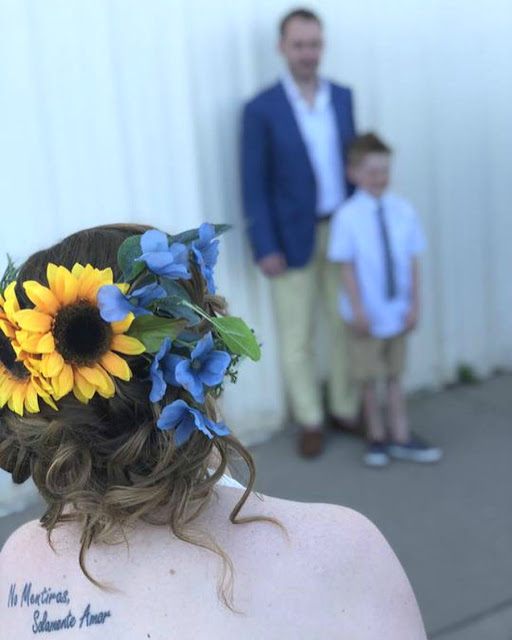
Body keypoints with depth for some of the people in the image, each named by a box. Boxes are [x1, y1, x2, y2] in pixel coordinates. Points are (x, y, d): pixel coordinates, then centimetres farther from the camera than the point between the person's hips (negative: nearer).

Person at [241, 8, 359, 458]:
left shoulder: (342, 97, 4)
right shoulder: (261, 109, -11)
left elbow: (351, 161, 10)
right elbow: (253, 185, -11)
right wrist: (265, 248, -15)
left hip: (342, 232, 4)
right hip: (291, 238, -4)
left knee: (346, 326, 12)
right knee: (296, 337, 6)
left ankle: (345, 410, 31)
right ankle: (311, 421, 24)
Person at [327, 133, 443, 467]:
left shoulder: (403, 211, -4)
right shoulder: (347, 216, -14)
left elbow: (412, 261, 0)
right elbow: (347, 267, -11)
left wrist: (414, 305, -2)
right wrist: (357, 310, -13)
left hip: (397, 311, 3)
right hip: (367, 314, -3)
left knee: (395, 376, 16)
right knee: (368, 378, 11)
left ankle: (400, 438, 27)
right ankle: (376, 436, 29)